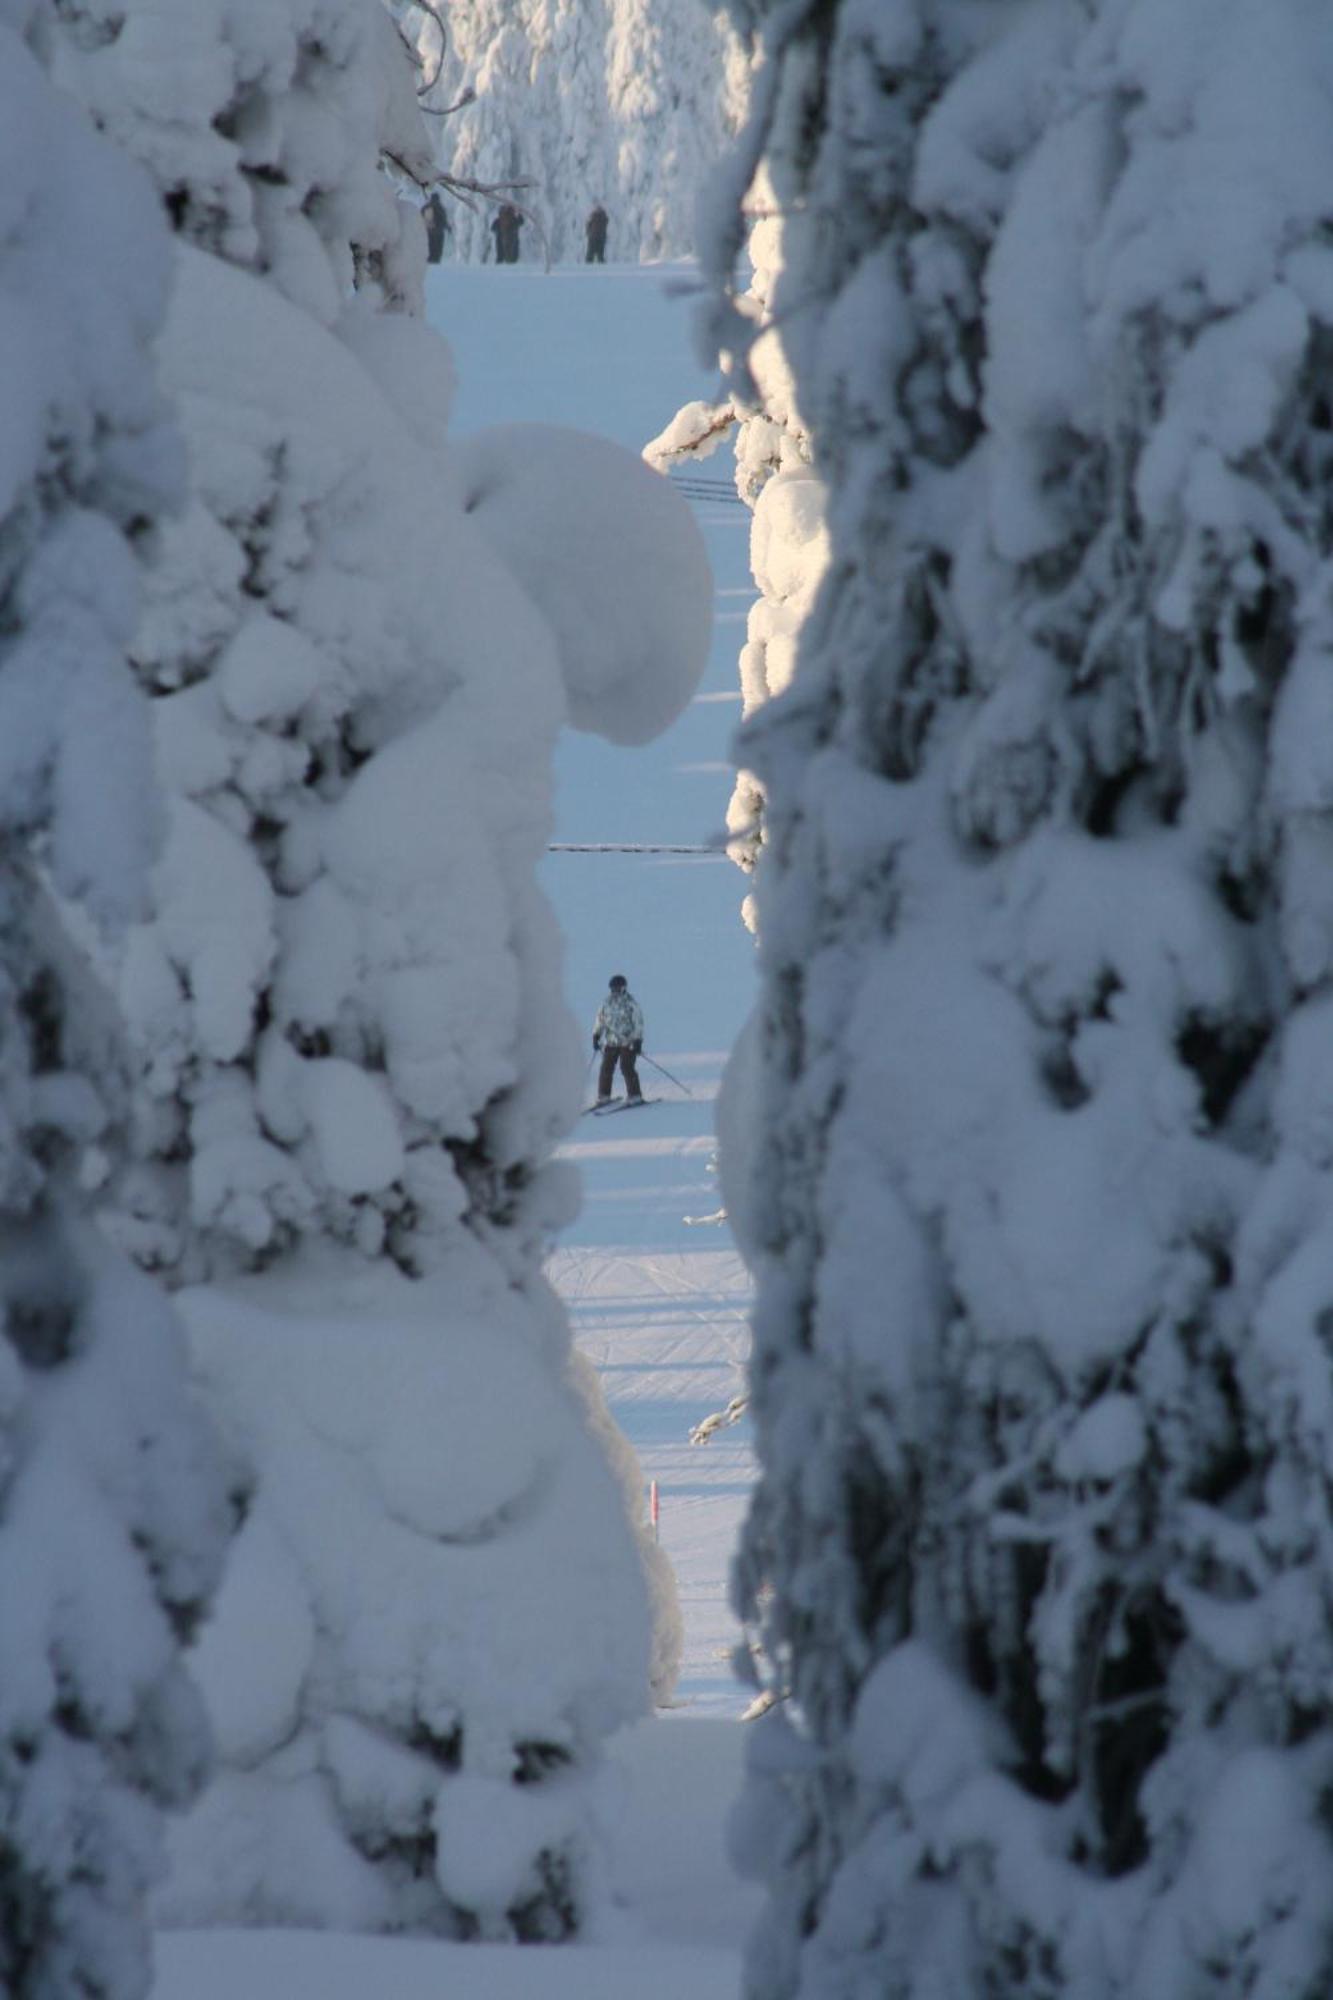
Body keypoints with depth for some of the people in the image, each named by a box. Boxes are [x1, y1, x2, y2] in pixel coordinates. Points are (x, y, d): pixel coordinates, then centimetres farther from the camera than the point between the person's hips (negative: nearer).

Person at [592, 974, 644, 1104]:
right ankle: (603, 1096, 11)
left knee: (627, 1068, -12)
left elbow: (638, 1022, -6)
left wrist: (638, 1041, -11)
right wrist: (596, 1036, 16)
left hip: (628, 1042, -5)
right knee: (606, 1068, 2)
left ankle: (635, 1097, -6)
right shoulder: (607, 1002, 8)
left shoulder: (631, 1003, -6)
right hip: (610, 1042, 5)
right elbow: (600, 1019, 18)